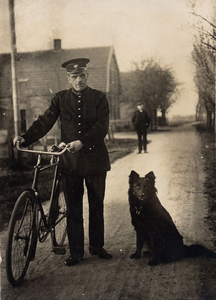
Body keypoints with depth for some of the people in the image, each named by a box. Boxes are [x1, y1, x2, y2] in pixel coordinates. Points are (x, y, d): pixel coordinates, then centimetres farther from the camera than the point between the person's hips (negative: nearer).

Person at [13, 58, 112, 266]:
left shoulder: (99, 98, 1)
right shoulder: (60, 99, 5)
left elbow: (102, 126, -10)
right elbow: (45, 121, -3)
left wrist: (82, 142, -26)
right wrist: (25, 138, -19)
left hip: (95, 160, 0)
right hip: (70, 161, 1)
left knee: (96, 206, 12)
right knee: (73, 209, 5)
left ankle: (97, 246, 29)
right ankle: (76, 252, 17)